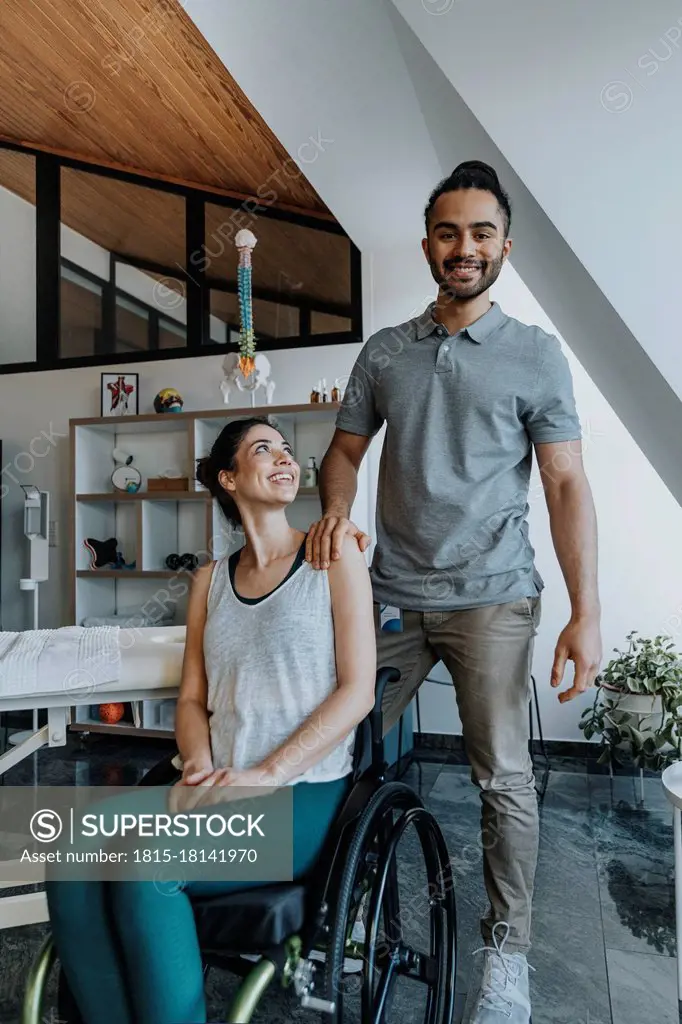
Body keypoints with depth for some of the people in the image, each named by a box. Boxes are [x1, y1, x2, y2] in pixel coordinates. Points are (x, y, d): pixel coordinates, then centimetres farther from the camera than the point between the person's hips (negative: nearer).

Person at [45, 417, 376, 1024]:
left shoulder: (333, 554, 0)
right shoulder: (210, 581, 14)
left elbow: (358, 690, -7)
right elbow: (192, 698, 14)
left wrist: (267, 775, -14)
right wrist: (200, 769, -7)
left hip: (305, 792, -4)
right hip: (219, 789, 5)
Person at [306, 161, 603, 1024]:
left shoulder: (535, 355, 2)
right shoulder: (384, 351, 10)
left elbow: (566, 485, -2)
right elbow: (346, 450, 15)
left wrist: (586, 614, -10)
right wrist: (335, 511, -8)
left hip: (491, 597, -2)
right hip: (393, 593, 3)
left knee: (503, 776, 2)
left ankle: (507, 951, 23)